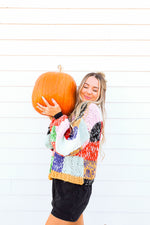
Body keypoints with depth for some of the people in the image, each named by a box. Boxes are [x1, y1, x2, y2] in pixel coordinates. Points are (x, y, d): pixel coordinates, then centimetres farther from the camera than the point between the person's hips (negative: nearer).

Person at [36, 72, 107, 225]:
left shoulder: (92, 110, -13)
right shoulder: (75, 112, 12)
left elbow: (69, 147, -19)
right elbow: (50, 144, 13)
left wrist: (58, 116, -15)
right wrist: (54, 117, 4)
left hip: (74, 187, -8)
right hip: (62, 181, 8)